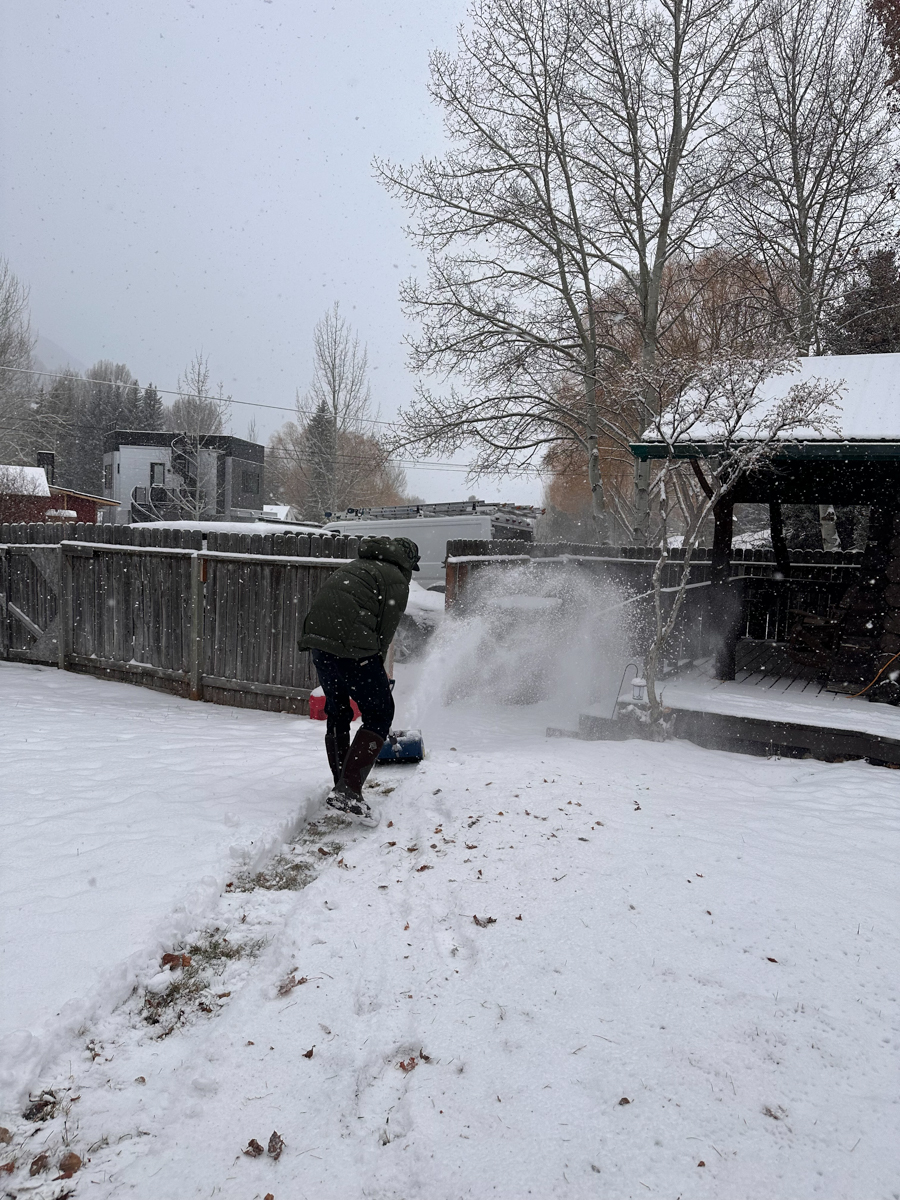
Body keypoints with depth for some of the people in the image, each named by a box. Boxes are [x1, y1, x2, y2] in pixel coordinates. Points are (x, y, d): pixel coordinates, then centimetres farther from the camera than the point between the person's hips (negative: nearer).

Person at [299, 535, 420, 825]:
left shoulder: (354, 567, 27)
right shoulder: (396, 580, 4)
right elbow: (385, 630, -2)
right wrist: (376, 669, 12)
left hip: (317, 638, 8)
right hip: (351, 646, -8)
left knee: (337, 713, 22)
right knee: (379, 714, 3)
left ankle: (342, 785, 31)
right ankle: (348, 791, -9)